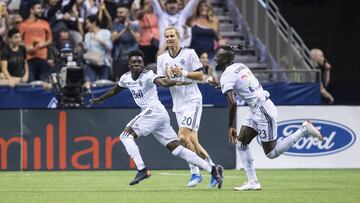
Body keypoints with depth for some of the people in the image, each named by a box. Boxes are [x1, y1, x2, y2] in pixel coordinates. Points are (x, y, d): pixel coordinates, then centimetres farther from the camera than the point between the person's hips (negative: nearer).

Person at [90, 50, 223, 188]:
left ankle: (141, 170, -15)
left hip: (154, 111, -8)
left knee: (126, 135, -10)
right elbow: (114, 90, 33)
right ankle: (212, 169, -1)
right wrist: (101, 99, 46)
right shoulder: (126, 78, 13)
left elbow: (162, 82, -30)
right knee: (177, 149, 2)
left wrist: (176, 82, -50)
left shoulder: (147, 76, -11)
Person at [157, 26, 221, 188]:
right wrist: (167, 76, -11)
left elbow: (200, 76, -6)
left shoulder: (189, 53, -4)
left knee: (183, 136, -17)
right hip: (178, 104, 6)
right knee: (192, 141, 3)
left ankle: (195, 173, -8)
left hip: (192, 100, -6)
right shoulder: (162, 58, 10)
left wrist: (183, 73, -17)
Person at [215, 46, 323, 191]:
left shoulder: (226, 76, -16)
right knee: (241, 143, 10)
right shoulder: (240, 66, 10)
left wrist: (231, 127, -20)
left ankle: (304, 130, 2)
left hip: (263, 111, -10)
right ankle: (252, 182, 9)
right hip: (255, 111, 10)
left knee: (271, 153, -1)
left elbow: (232, 103, -25)